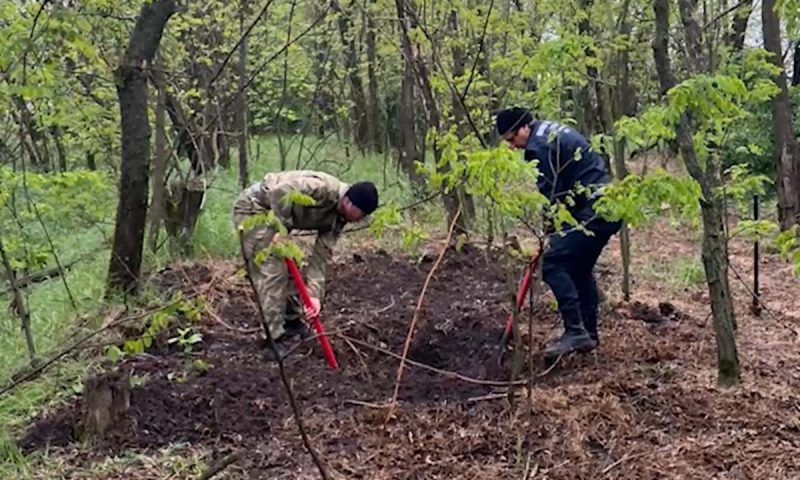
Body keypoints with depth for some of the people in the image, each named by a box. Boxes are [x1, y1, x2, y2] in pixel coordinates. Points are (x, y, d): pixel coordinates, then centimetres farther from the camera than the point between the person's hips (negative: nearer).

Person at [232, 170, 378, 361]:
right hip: (253, 207, -9)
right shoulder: (324, 188, -27)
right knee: (272, 271, -13)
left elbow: (320, 255, -2)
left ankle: (292, 321, 30)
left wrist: (314, 293, -11)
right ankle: (276, 338, -8)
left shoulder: (338, 218, 0)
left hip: (272, 214, 9)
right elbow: (280, 191, -36)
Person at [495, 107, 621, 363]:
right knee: (580, 267, 18)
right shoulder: (553, 132, 20)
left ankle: (576, 332, -13)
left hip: (593, 209, -11)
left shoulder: (539, 145, -11)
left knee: (552, 263, -11)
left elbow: (551, 192, -12)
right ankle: (588, 333, 23)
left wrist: (548, 231, 0)